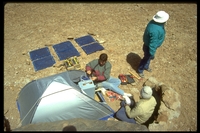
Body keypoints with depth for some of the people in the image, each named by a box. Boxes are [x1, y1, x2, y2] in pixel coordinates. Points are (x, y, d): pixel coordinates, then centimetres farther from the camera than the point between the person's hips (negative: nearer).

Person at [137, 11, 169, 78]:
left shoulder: (154, 22, -11)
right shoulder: (155, 30, -41)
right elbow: (153, 44, -32)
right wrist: (152, 53, -22)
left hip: (149, 44, 9)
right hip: (149, 47, -9)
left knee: (148, 58, 29)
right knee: (147, 58, 14)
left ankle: (146, 67, 55)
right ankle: (140, 70, 38)